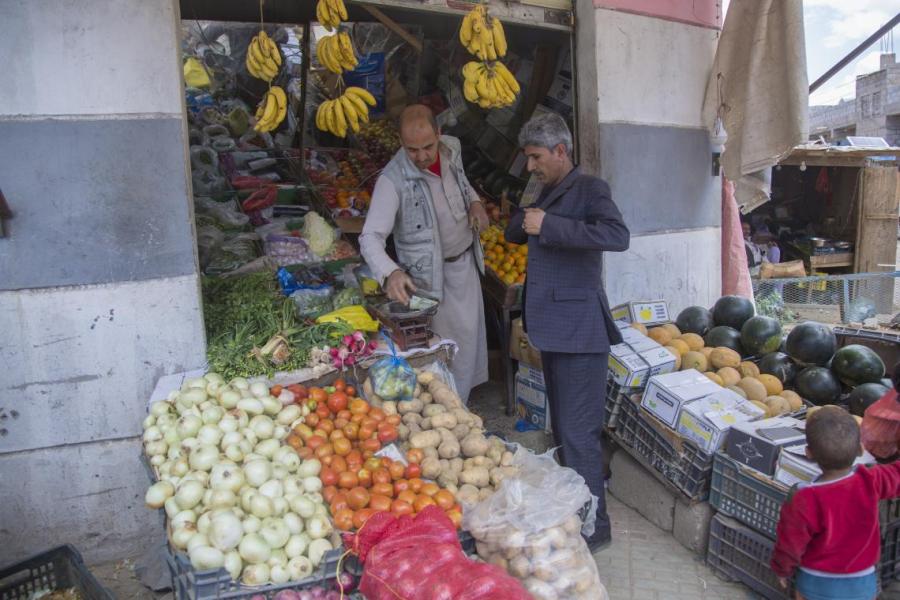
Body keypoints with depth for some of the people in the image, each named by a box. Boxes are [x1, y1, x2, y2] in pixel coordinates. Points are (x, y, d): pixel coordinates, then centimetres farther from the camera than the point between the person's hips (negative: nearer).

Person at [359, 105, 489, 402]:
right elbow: (370, 237, -31)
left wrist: (474, 201, -5)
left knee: (469, 336, 20)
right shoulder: (392, 180, -27)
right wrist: (390, 273, -49)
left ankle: (460, 405, 42)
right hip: (431, 274, -7)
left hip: (466, 261, 7)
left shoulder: (451, 147, -6)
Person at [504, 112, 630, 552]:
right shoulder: (549, 192, 18)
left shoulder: (588, 189, -10)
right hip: (553, 329, 10)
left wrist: (548, 225, -27)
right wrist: (525, 219, 1)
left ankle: (593, 527, 6)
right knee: (563, 429, 20)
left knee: (578, 434, -6)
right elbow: (514, 234, 24)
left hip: (578, 331, -10)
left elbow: (618, 236, -28)